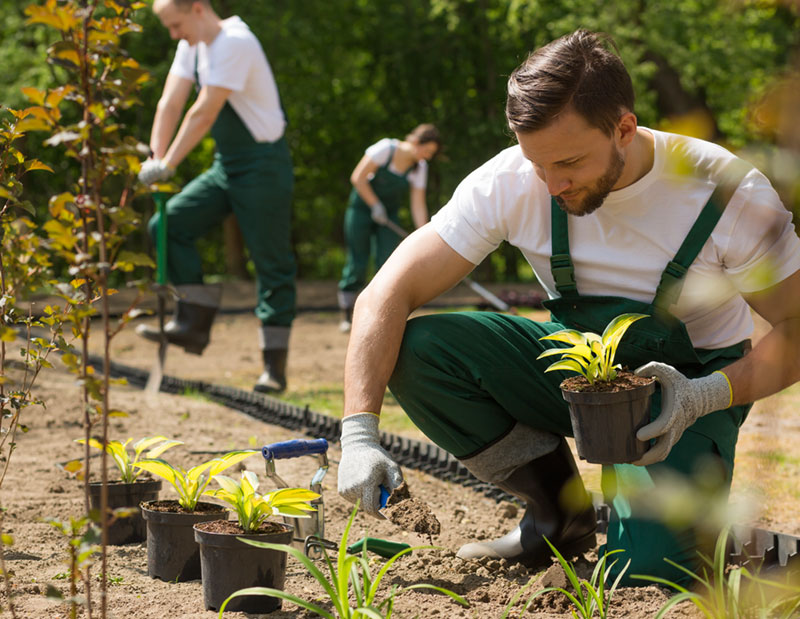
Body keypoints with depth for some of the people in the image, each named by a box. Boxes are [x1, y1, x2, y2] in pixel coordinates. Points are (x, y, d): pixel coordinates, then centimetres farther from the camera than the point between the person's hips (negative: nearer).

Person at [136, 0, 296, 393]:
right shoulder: (192, 45, 8)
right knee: (170, 224, -3)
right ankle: (194, 324, 0)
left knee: (271, 264, -5)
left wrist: (167, 165, -23)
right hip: (225, 165, 9)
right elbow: (170, 103, 2)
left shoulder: (234, 43, -20)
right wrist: (155, 159, -8)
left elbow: (204, 113, -24)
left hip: (262, 166, -9)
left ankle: (274, 366, -1)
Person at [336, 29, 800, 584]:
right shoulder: (511, 184, -19)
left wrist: (712, 394, -32)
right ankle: (560, 517, -3)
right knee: (414, 351, -21)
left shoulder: (729, 193, -24)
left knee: (645, 572, -28)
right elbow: (386, 295, -20)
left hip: (687, 386, -3)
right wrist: (359, 433, -31)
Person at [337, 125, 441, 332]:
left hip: (389, 214, 4)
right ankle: (346, 317, 5)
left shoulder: (420, 167, -7)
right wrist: (376, 205, -17)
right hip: (362, 207, -4)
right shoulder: (386, 148, -21)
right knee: (357, 263, -5)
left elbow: (418, 205, -8)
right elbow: (358, 177, -18)